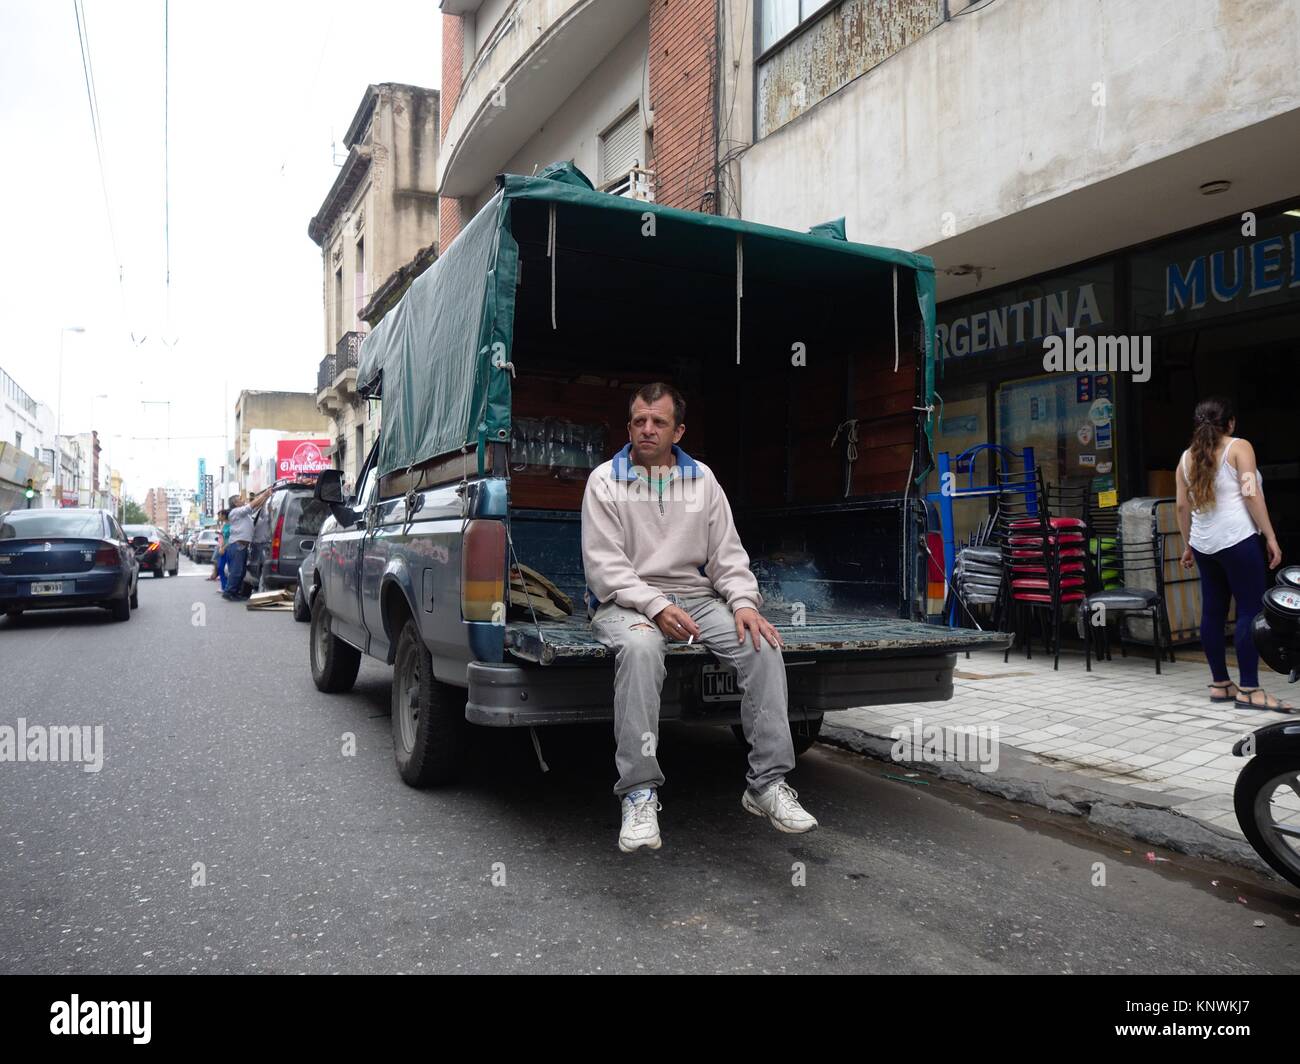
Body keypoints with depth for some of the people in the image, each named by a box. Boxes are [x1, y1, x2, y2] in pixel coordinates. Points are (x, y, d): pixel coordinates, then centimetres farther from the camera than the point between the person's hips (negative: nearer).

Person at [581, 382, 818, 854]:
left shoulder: (701, 479, 12)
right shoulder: (605, 480, 1)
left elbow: (727, 553, 9)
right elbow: (603, 564, -9)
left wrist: (744, 603, -10)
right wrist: (656, 606, -23)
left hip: (695, 596, 4)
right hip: (626, 601, -3)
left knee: (762, 644, -22)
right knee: (639, 647, -39)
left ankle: (767, 783, -13)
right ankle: (638, 795, -33)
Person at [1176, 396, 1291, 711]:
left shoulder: (1187, 457, 13)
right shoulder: (1239, 447, -2)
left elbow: (1183, 506, 12)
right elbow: (1251, 495, -10)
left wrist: (1188, 545, 18)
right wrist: (1270, 537, -7)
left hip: (1204, 544, 6)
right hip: (1238, 540, -6)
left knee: (1212, 611, 8)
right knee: (1250, 610, -4)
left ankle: (1220, 684, 13)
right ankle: (1249, 690, -7)